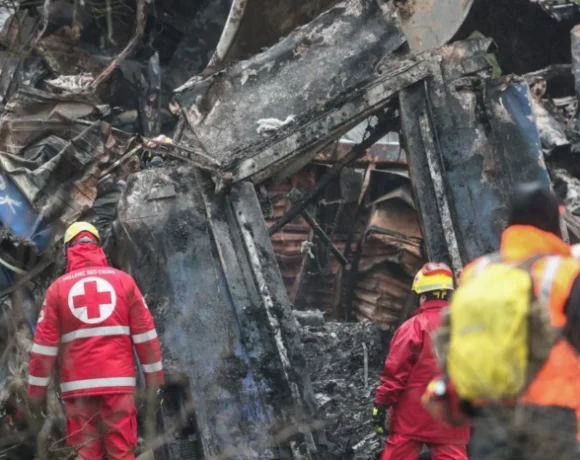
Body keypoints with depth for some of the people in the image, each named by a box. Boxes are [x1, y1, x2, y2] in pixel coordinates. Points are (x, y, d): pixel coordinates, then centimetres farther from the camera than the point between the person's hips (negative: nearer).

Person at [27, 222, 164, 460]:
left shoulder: (58, 288, 4)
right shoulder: (123, 280, 6)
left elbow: (44, 343, 3)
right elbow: (145, 333, 4)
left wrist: (37, 389, 8)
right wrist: (153, 377, 9)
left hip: (78, 384, 0)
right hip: (118, 380, 0)